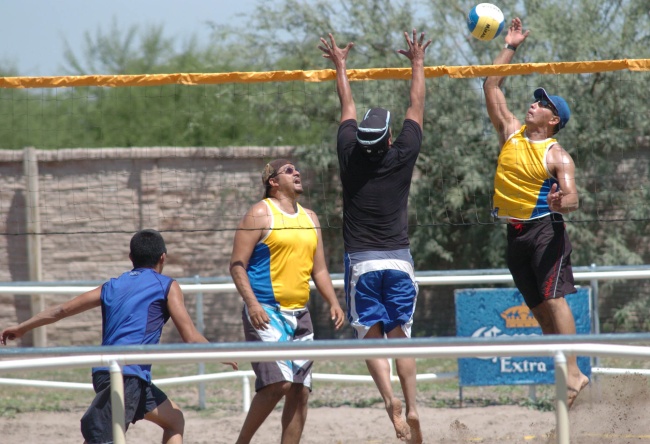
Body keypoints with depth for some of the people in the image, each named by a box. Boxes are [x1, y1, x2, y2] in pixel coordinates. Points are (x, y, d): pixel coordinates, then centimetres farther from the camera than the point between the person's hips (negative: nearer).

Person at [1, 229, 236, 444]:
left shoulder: (112, 286, 20)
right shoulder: (166, 286, 4)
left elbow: (62, 310, 24)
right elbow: (190, 337, -1)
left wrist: (21, 328, 35)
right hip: (128, 375, -7)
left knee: (174, 419, 20)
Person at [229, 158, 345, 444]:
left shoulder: (310, 218, 17)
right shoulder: (260, 214, -4)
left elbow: (319, 269, 22)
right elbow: (237, 264, -9)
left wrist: (333, 302, 7)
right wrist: (251, 302, -21)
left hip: (299, 313, 7)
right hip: (266, 313, -7)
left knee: (300, 390, 3)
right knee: (277, 382, -19)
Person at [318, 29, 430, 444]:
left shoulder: (350, 155, -3)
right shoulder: (402, 156, -5)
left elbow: (348, 107, 12)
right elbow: (417, 107, 8)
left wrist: (341, 65, 27)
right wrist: (418, 63, 20)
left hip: (361, 262, -1)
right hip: (399, 260, 1)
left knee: (371, 336, -2)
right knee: (400, 337, 7)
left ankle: (390, 398, -23)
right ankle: (412, 407, -4)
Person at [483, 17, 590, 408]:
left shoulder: (557, 156, -7)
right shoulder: (512, 134, 10)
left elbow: (572, 198, -16)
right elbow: (492, 87, 17)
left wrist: (563, 201, -39)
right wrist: (510, 49, 18)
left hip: (545, 229, -7)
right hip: (516, 232, 7)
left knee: (554, 298, -17)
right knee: (540, 306, 4)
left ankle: (574, 373, -23)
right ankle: (567, 375, 4)